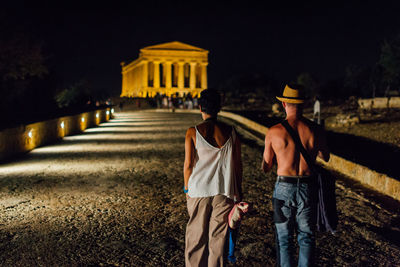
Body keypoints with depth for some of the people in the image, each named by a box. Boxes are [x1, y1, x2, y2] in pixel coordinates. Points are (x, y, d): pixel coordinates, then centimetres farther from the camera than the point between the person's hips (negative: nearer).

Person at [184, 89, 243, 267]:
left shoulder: (192, 132, -8)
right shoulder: (231, 132, -2)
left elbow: (188, 164, -7)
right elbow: (237, 164, 2)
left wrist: (187, 188, 7)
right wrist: (238, 190, 13)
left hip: (198, 191, -1)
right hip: (224, 192, 1)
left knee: (196, 235, 14)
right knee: (219, 236, 11)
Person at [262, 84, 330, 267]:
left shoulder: (274, 132, -9)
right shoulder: (315, 130, -6)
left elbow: (265, 168, 0)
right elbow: (325, 157, 12)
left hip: (284, 188, -1)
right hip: (308, 188, 2)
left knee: (284, 238, 12)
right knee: (306, 236, 17)